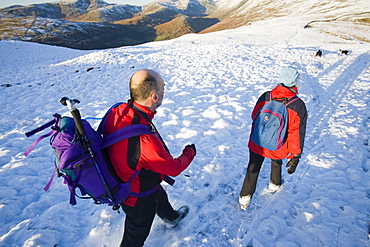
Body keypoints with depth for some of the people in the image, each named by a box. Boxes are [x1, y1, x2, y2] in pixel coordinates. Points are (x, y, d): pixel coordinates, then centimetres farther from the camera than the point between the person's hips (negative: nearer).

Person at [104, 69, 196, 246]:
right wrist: (190, 152, -6)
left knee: (160, 197, 36)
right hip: (138, 199, -8)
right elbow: (174, 168, -27)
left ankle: (171, 217, 68)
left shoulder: (117, 111, -22)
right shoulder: (146, 141, -46)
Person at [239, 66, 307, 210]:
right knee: (276, 163, 32)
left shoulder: (265, 97, -12)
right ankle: (274, 185, 56)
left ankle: (245, 198, 29)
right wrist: (295, 156, -6)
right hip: (278, 149, 0)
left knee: (253, 169, 18)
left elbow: (254, 116, 2)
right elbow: (297, 133, -14)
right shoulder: (298, 106, -17)